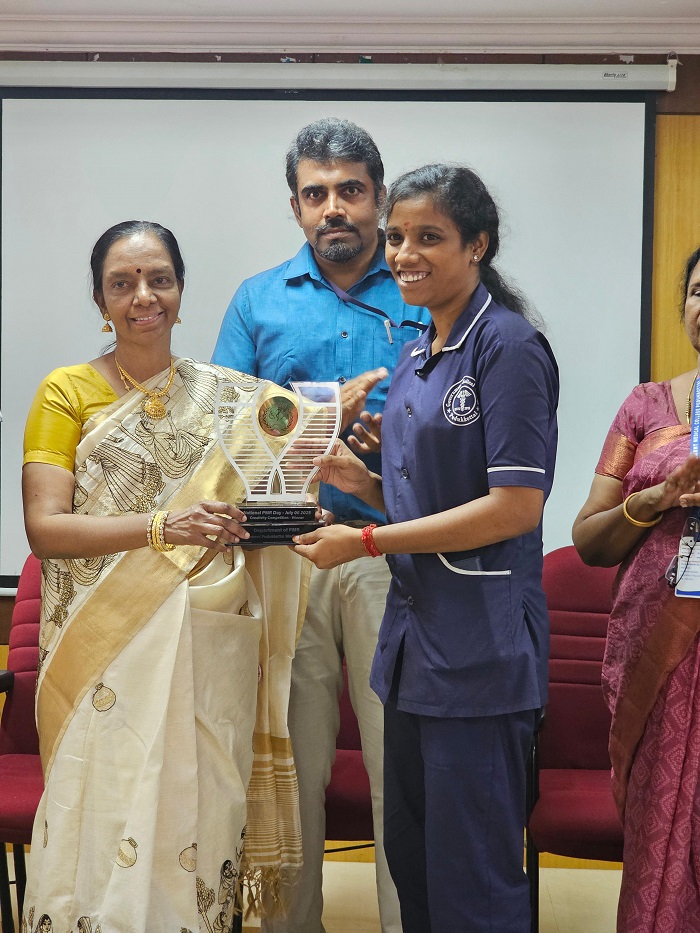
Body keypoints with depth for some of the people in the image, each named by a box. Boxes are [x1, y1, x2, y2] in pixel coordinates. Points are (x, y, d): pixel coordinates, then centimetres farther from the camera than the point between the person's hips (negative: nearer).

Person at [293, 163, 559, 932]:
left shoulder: (508, 346, -12)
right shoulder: (417, 355, 14)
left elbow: (514, 506, -18)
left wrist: (366, 541, -16)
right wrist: (364, 483, 0)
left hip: (480, 640, -8)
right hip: (413, 629, 9)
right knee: (409, 857, 17)